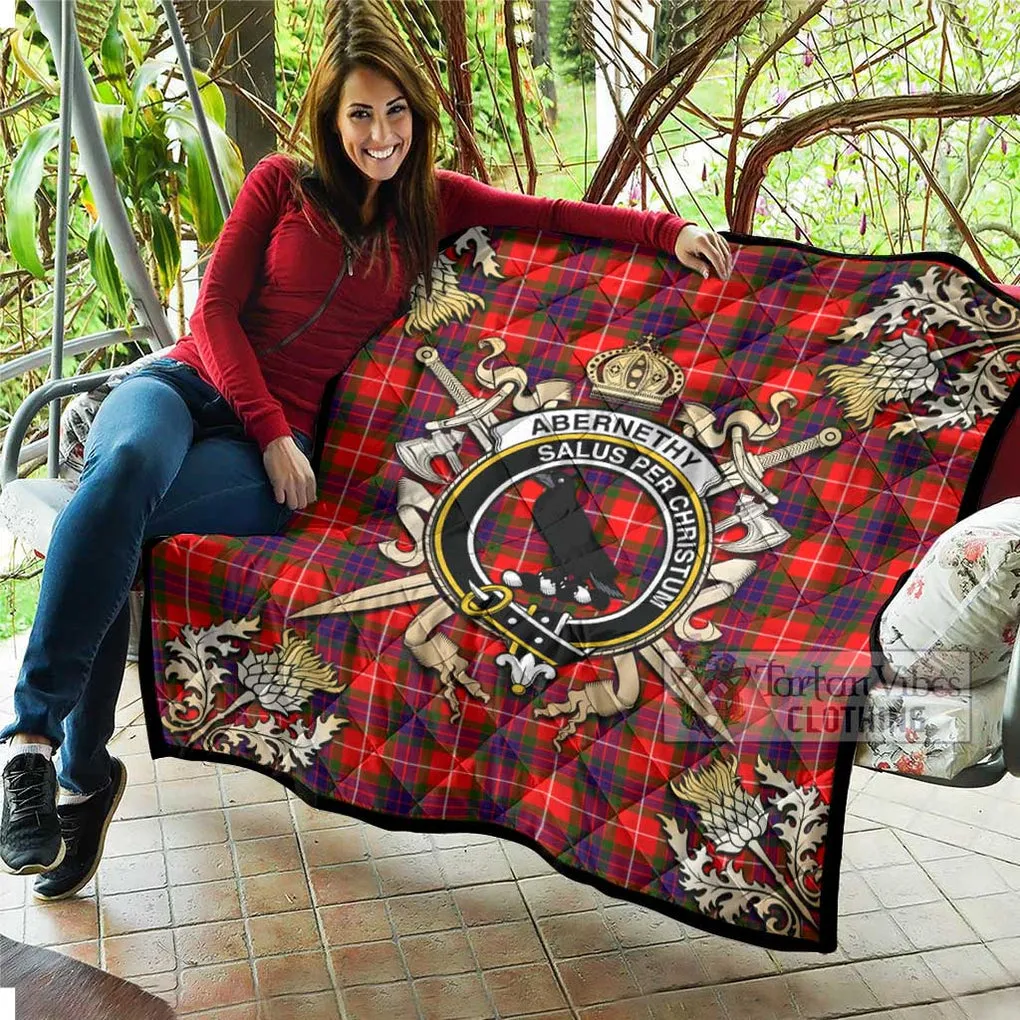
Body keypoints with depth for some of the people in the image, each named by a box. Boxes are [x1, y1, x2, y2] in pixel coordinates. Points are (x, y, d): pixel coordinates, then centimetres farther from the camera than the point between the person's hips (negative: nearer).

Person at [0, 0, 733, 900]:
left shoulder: (432, 202, 15)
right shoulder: (281, 183, 10)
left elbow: (549, 214, 8)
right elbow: (216, 308, 4)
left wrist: (669, 230, -6)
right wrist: (270, 427, -8)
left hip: (277, 442, 0)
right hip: (189, 383, 0)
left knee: (113, 521, -32)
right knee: (126, 462, -38)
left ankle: (79, 770, -22)